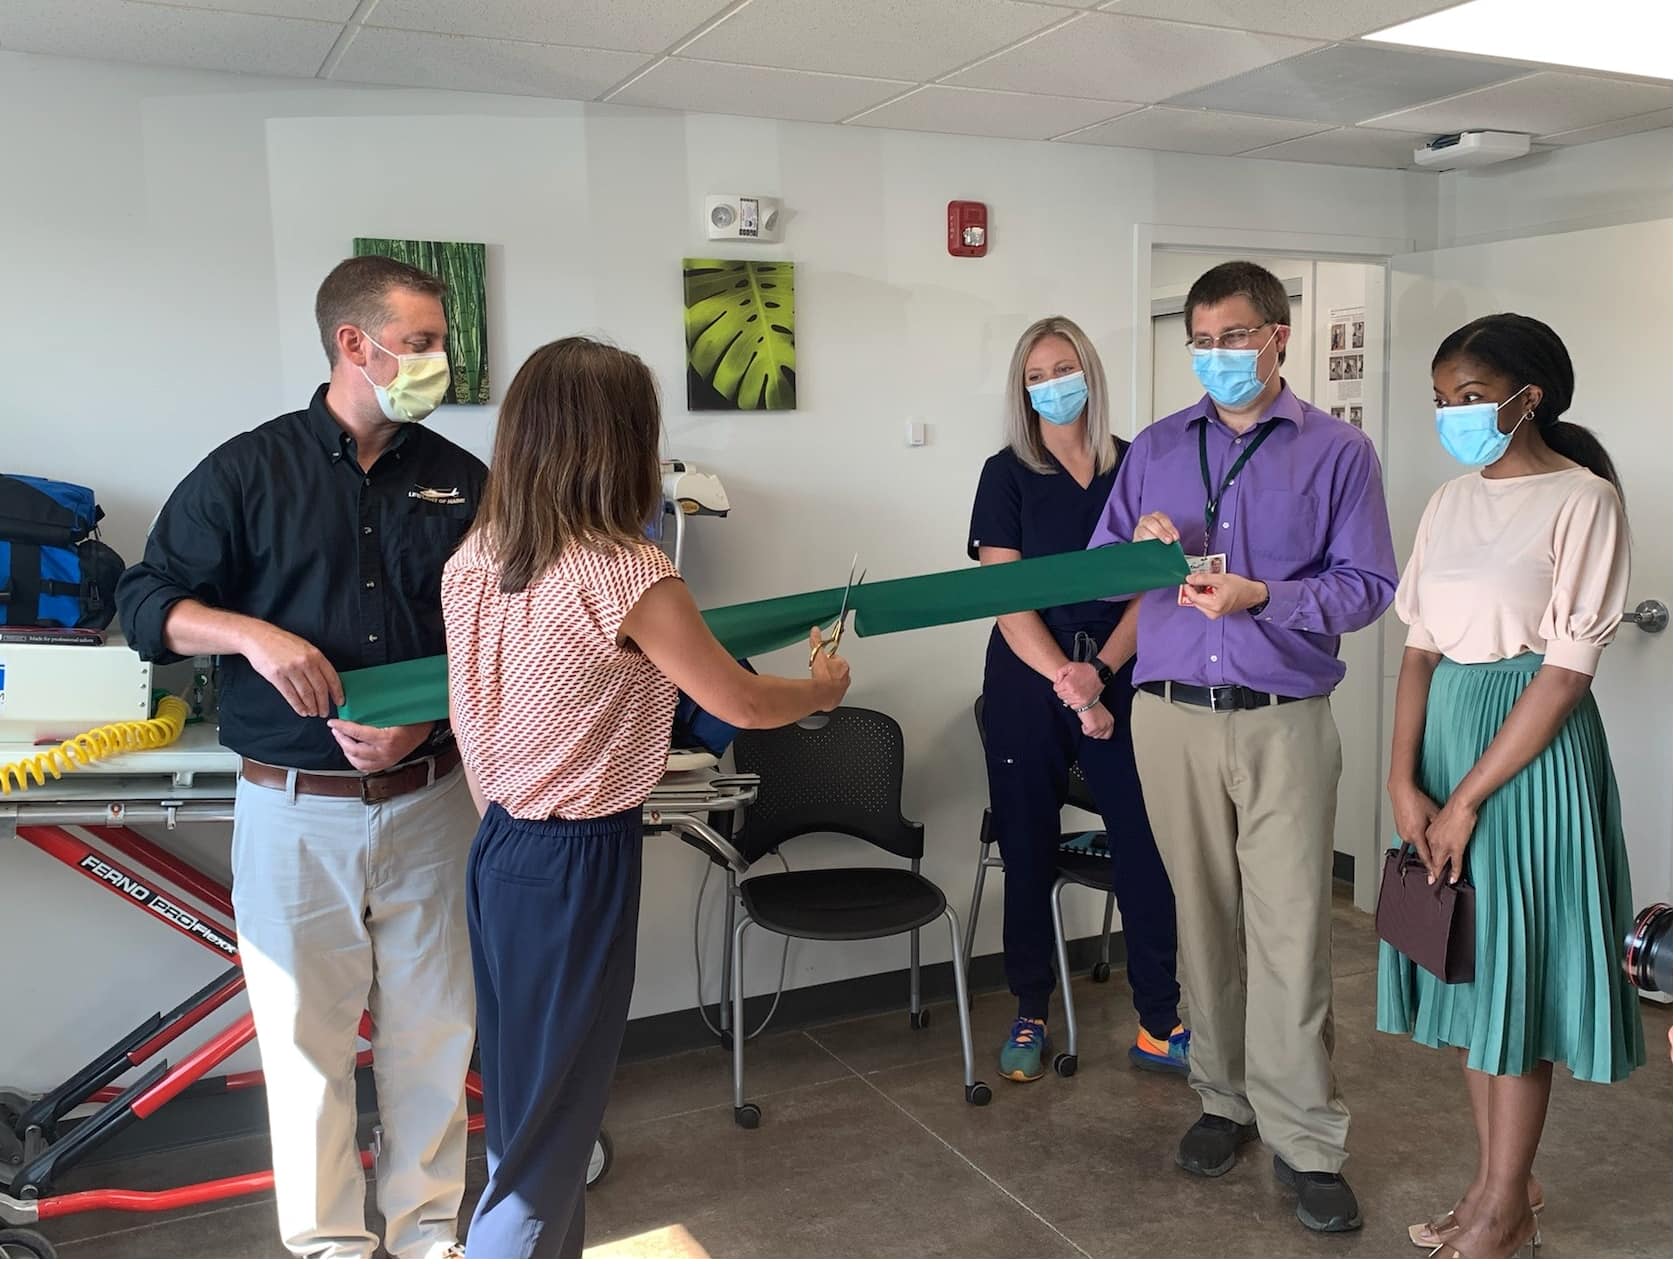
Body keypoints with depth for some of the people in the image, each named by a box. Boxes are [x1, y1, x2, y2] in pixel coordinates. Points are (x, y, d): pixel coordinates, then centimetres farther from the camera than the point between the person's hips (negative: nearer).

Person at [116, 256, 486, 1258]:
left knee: (433, 1027, 10)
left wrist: (423, 723, -11)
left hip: (428, 799, 2)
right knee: (307, 1033, 8)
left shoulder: (462, 482, 5)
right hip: (294, 808, -1)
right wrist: (253, 633, -17)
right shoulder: (248, 471, 0)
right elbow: (145, 603, 1)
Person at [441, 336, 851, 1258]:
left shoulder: (474, 559, 0)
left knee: (520, 1090, 21)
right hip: (578, 863, -7)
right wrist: (825, 686, 10)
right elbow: (743, 706, -10)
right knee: (551, 1109, 7)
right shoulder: (628, 576, -21)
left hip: (498, 850, 8)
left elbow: (472, 710, 9)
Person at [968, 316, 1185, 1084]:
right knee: (1029, 853, 7)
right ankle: (1029, 1017, 23)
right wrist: (1066, 683, -18)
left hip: (1120, 681, 1)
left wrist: (1099, 672, -14)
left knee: (1147, 846, -1)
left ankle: (1160, 1025, 13)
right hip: (1026, 688, 0)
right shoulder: (1008, 474, 1)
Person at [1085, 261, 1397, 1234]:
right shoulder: (1155, 449, 11)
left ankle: (1305, 1137, 11)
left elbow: (1368, 586, -2)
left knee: (1291, 929, -1)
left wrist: (1259, 594, -16)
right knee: (1204, 919, 10)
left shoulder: (1338, 451, 3)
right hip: (1173, 720, 3)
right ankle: (1226, 1097, 25)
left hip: (1284, 724, -2)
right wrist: (1142, 546, -10)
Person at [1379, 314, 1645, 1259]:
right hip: (1446, 729, 7)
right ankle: (1501, 1181, 29)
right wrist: (1406, 781, -6)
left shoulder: (1584, 500, -11)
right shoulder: (1450, 503, 8)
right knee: (1465, 963, 13)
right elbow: (1420, 647, 5)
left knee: (1515, 971, 3)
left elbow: (1567, 671, -15)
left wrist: (1467, 800, -15)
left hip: (1535, 751, -6)